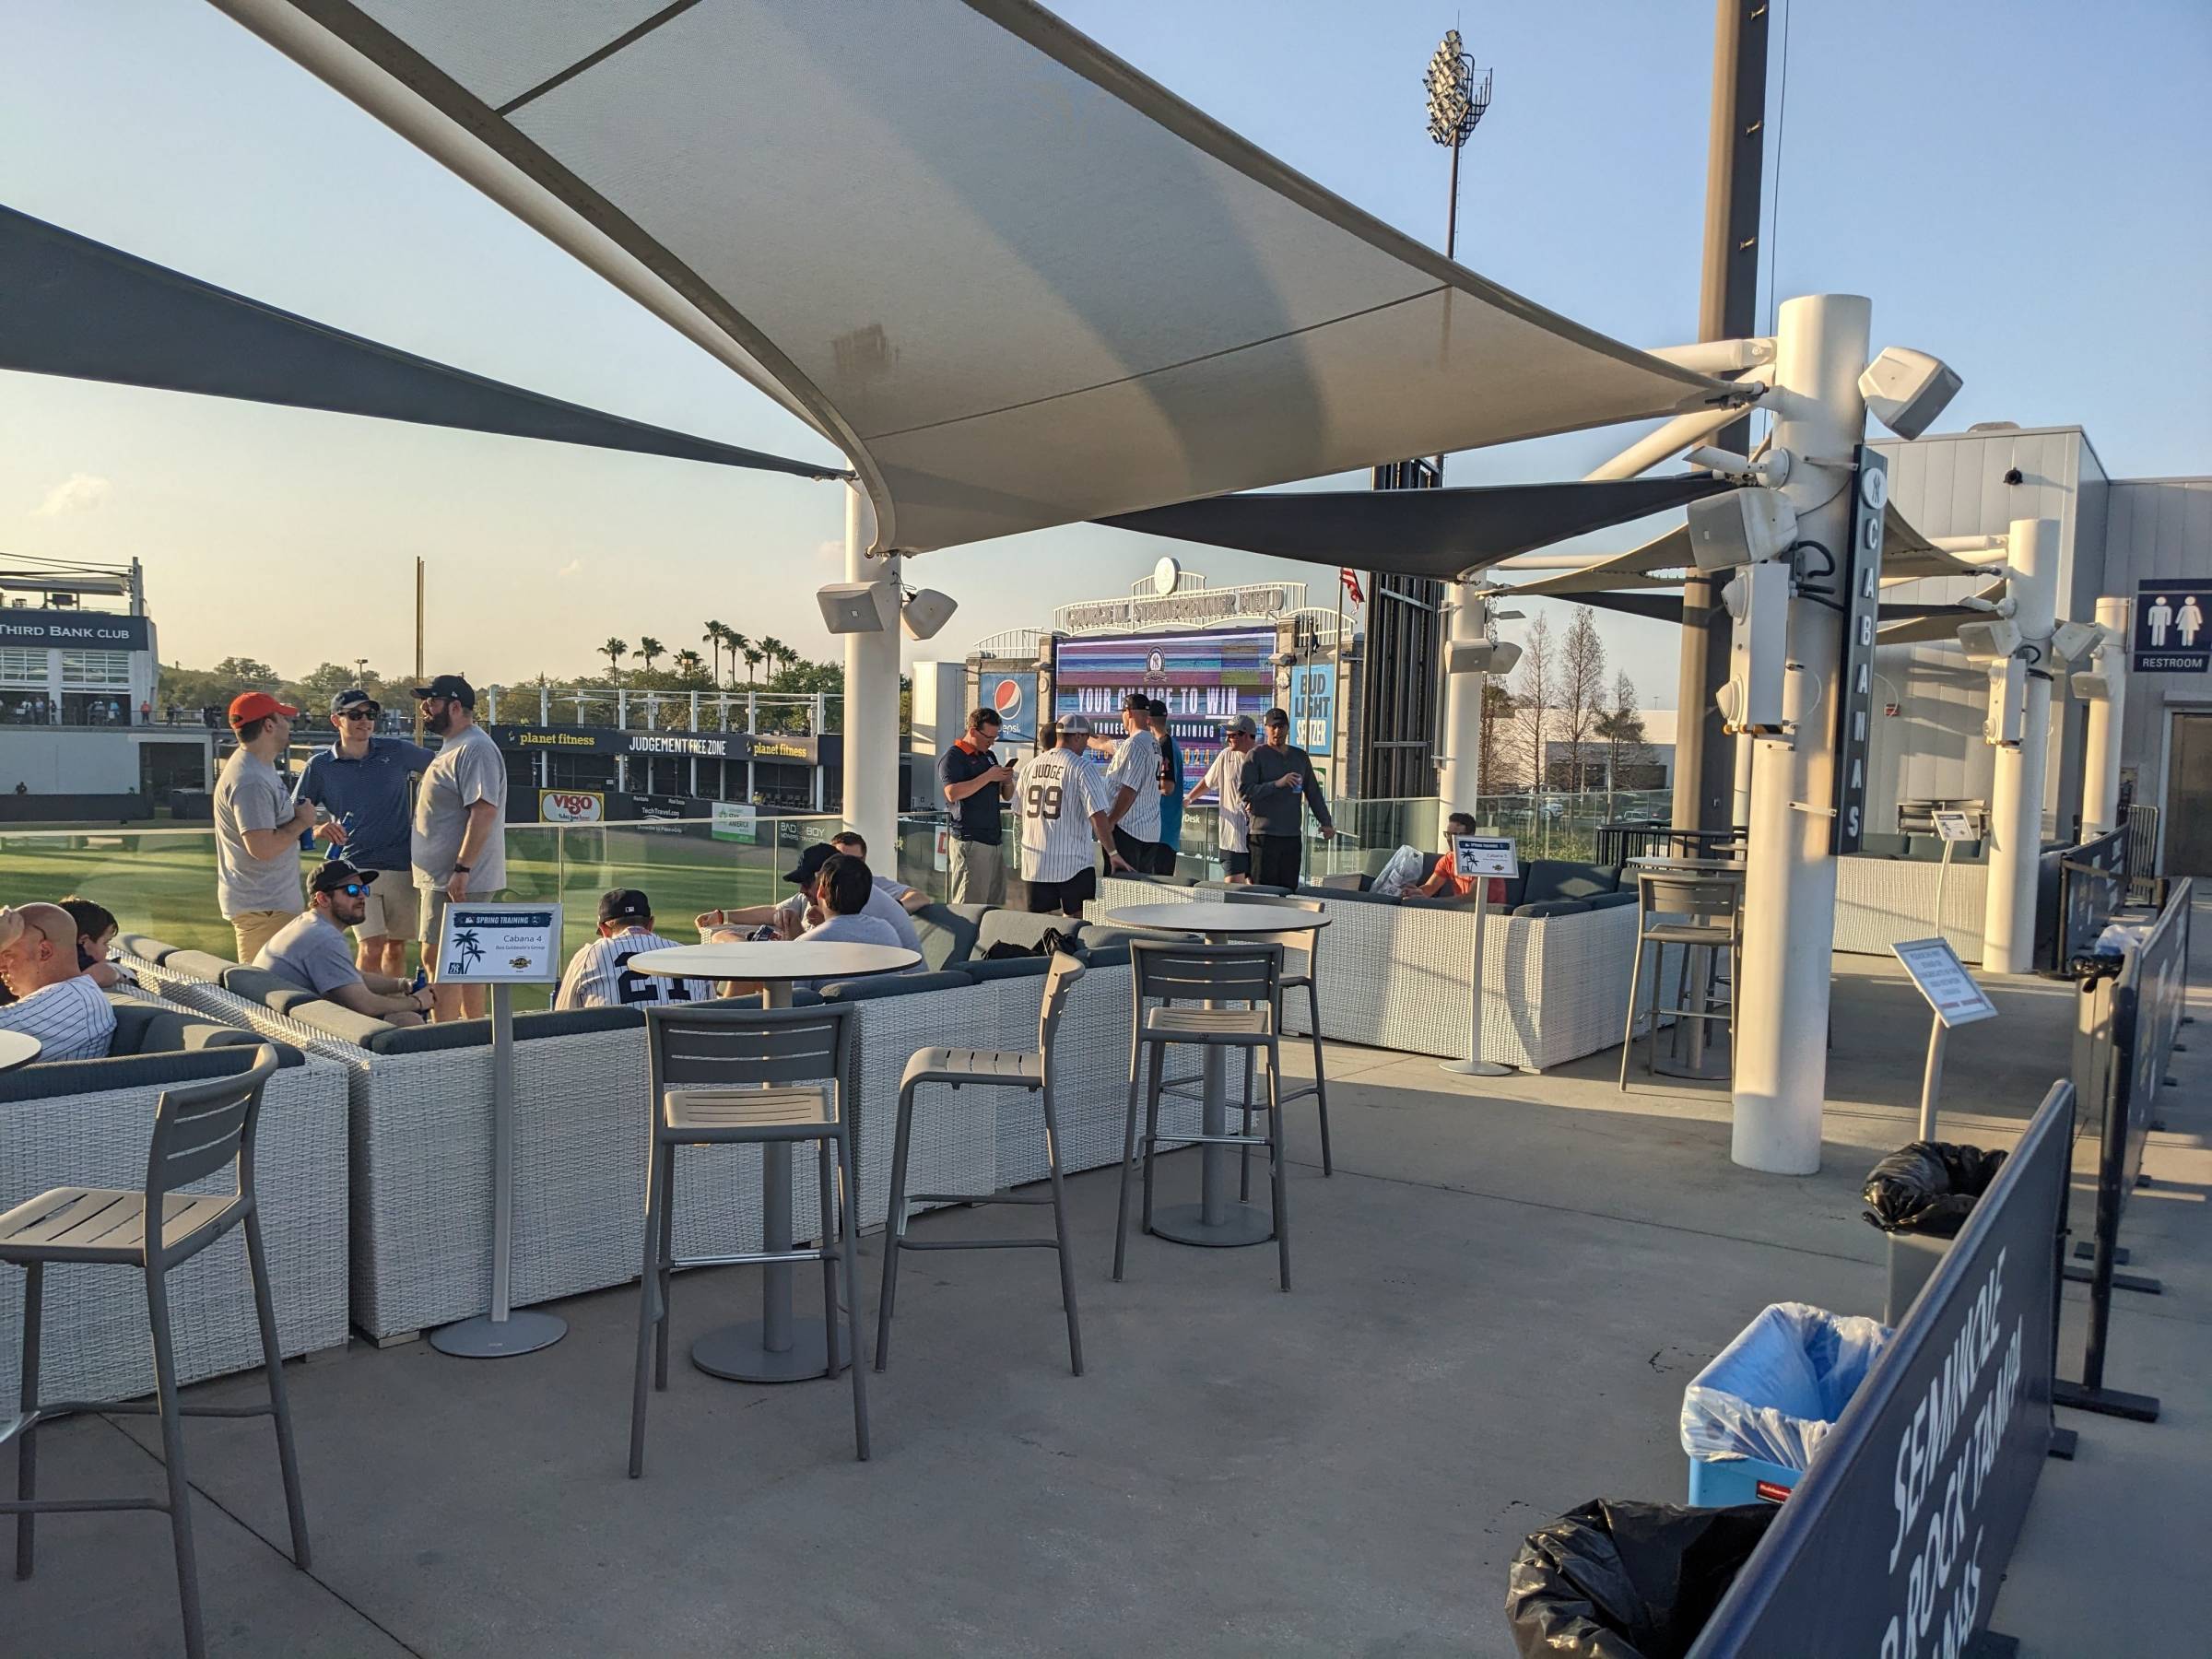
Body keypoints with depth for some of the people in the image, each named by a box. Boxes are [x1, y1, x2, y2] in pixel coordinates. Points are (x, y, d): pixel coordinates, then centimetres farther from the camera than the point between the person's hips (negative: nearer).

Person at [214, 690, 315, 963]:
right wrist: (301, 821, -14)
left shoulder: (261, 766, 13)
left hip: (275, 901, 11)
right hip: (262, 908, -11)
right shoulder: (250, 781, -21)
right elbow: (263, 848, -27)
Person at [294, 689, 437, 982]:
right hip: (356, 866, -2)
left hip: (402, 866, 3)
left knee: (397, 946, 11)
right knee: (372, 947, -14)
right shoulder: (320, 765, 0)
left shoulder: (397, 751, 3)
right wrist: (318, 828, -19)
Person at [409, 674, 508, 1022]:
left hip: (456, 880, -11)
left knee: (438, 957, -9)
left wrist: (461, 870, -27)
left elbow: (484, 811, -24)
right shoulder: (452, 747, 19)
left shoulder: (475, 748, -15)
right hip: (442, 877, 11)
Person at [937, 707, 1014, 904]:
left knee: (996, 903, 7)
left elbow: (1006, 795, 26)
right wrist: (988, 777, -17)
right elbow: (952, 793, -20)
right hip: (970, 841, -8)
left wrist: (1007, 781, 3)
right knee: (969, 905, -10)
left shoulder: (989, 756, 20)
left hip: (994, 839, 8)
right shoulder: (953, 757, -4)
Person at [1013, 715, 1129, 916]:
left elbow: (1018, 812, 16)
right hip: (1073, 863, -5)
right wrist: (1113, 853, -8)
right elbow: (1098, 816, -15)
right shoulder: (1083, 769, -9)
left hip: (1034, 862, 5)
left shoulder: (1030, 766, 9)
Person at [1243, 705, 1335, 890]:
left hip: (1293, 835, 5)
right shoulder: (1257, 755, -1)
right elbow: (1246, 792, -11)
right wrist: (1277, 784, -18)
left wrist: (1325, 822, 11)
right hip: (1264, 835, -5)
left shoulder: (1301, 756, 15)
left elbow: (1313, 793, 20)